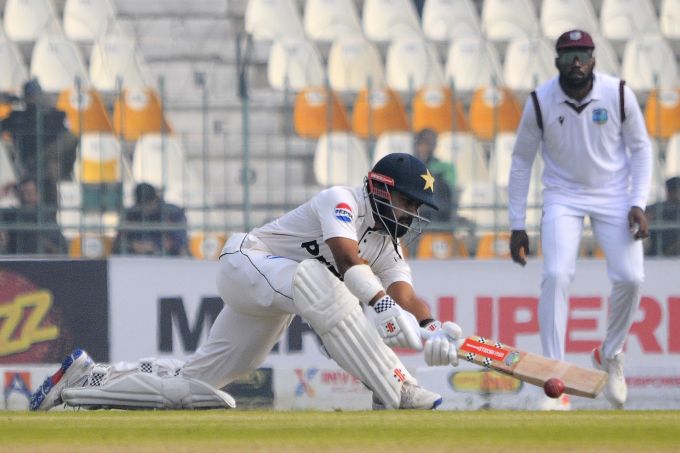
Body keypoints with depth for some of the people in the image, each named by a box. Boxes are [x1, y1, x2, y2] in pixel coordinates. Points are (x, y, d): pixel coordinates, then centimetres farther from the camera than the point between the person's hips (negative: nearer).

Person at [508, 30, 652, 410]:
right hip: (563, 197, -1)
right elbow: (522, 161, -1)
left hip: (614, 195, 1)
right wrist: (517, 225, -2)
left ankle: (610, 354, 18)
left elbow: (641, 147, 0)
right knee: (557, 276, -20)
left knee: (630, 278, -13)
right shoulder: (540, 102, -12)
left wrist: (638, 204, -12)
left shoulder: (619, 94, -12)